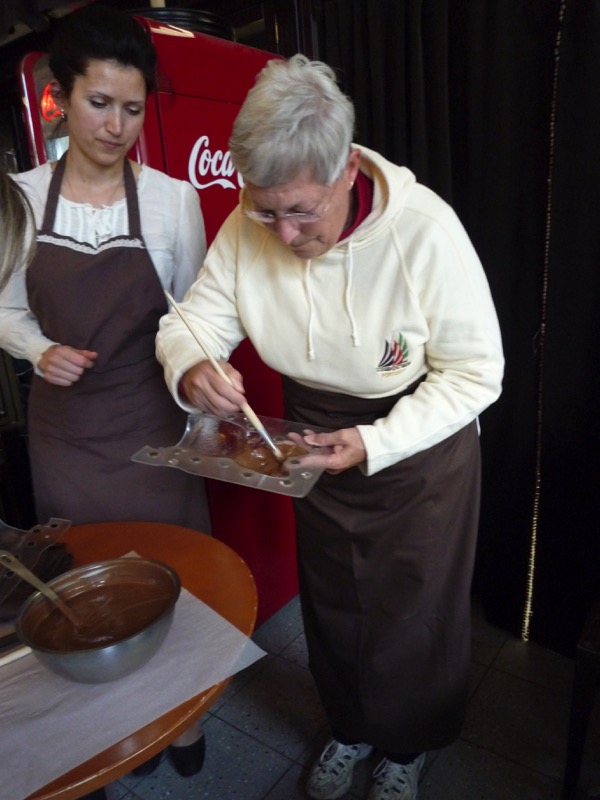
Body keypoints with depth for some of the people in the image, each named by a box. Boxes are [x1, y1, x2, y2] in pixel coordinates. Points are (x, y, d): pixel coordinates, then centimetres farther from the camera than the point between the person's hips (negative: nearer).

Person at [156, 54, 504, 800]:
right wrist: (189, 371, -30)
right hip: (315, 442, 4)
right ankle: (349, 726, 56)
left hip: (421, 448, -3)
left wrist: (375, 444, -30)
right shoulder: (248, 227, -15)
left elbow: (476, 372, -20)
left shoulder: (425, 230, -27)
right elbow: (191, 317, -7)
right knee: (330, 605, 23)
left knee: (413, 615, 18)